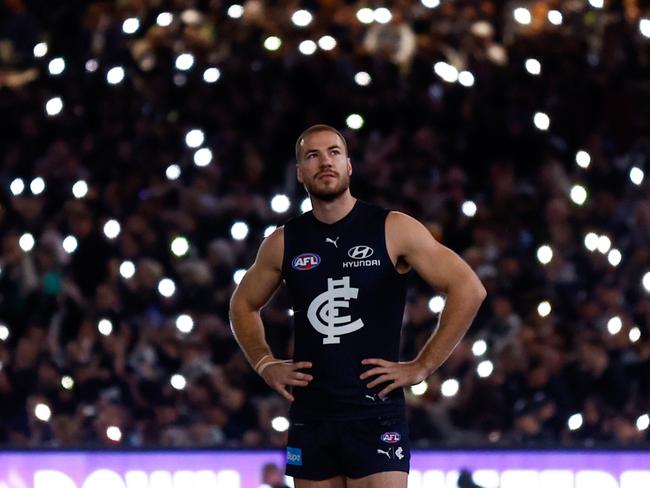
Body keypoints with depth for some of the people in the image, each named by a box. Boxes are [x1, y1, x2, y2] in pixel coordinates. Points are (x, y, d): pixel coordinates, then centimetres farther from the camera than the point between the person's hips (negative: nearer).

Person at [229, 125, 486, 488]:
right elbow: (244, 305, 25)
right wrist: (265, 364, 10)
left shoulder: (393, 230, -3)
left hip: (376, 414, -4)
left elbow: (469, 289, -6)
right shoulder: (284, 243, 7)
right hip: (310, 416, 4)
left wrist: (422, 367, -8)